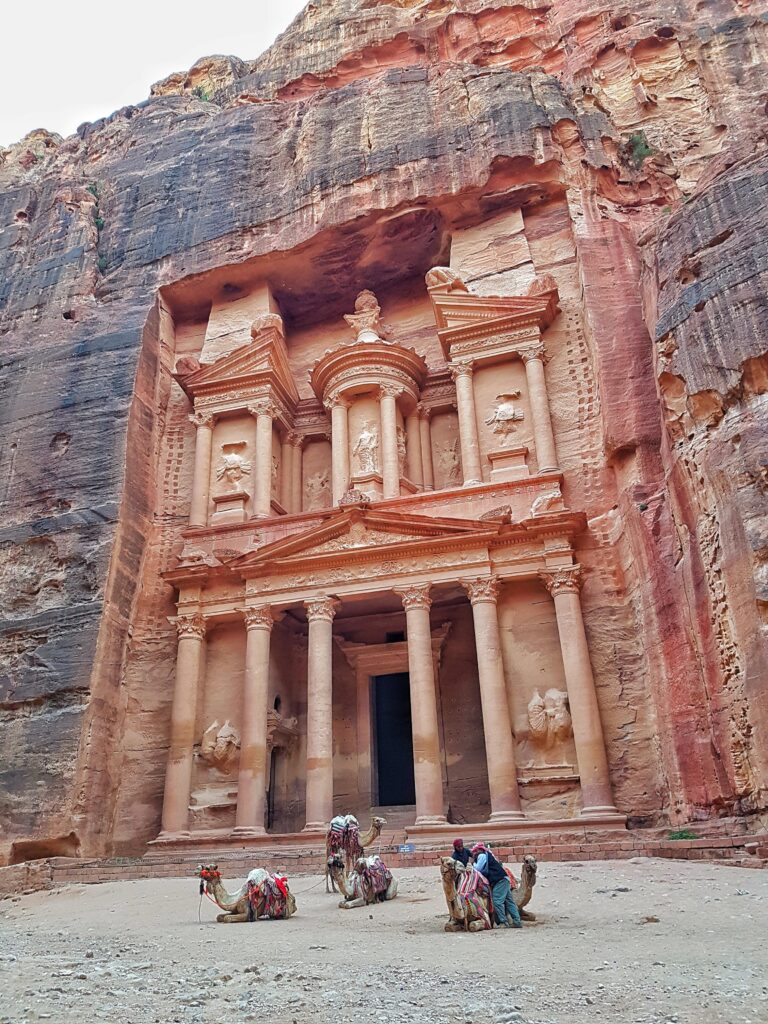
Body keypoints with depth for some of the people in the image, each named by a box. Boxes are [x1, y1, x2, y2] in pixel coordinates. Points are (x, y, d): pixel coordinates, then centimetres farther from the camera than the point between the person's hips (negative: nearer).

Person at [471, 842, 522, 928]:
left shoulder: (482, 855, -3)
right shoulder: (487, 855, 25)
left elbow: (478, 869, -6)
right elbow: (485, 871, 29)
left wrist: (473, 862, 12)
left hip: (499, 880, -10)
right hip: (504, 879, 10)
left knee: (497, 901, -10)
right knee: (509, 901, 7)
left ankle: (504, 921, -11)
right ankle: (517, 921, 6)